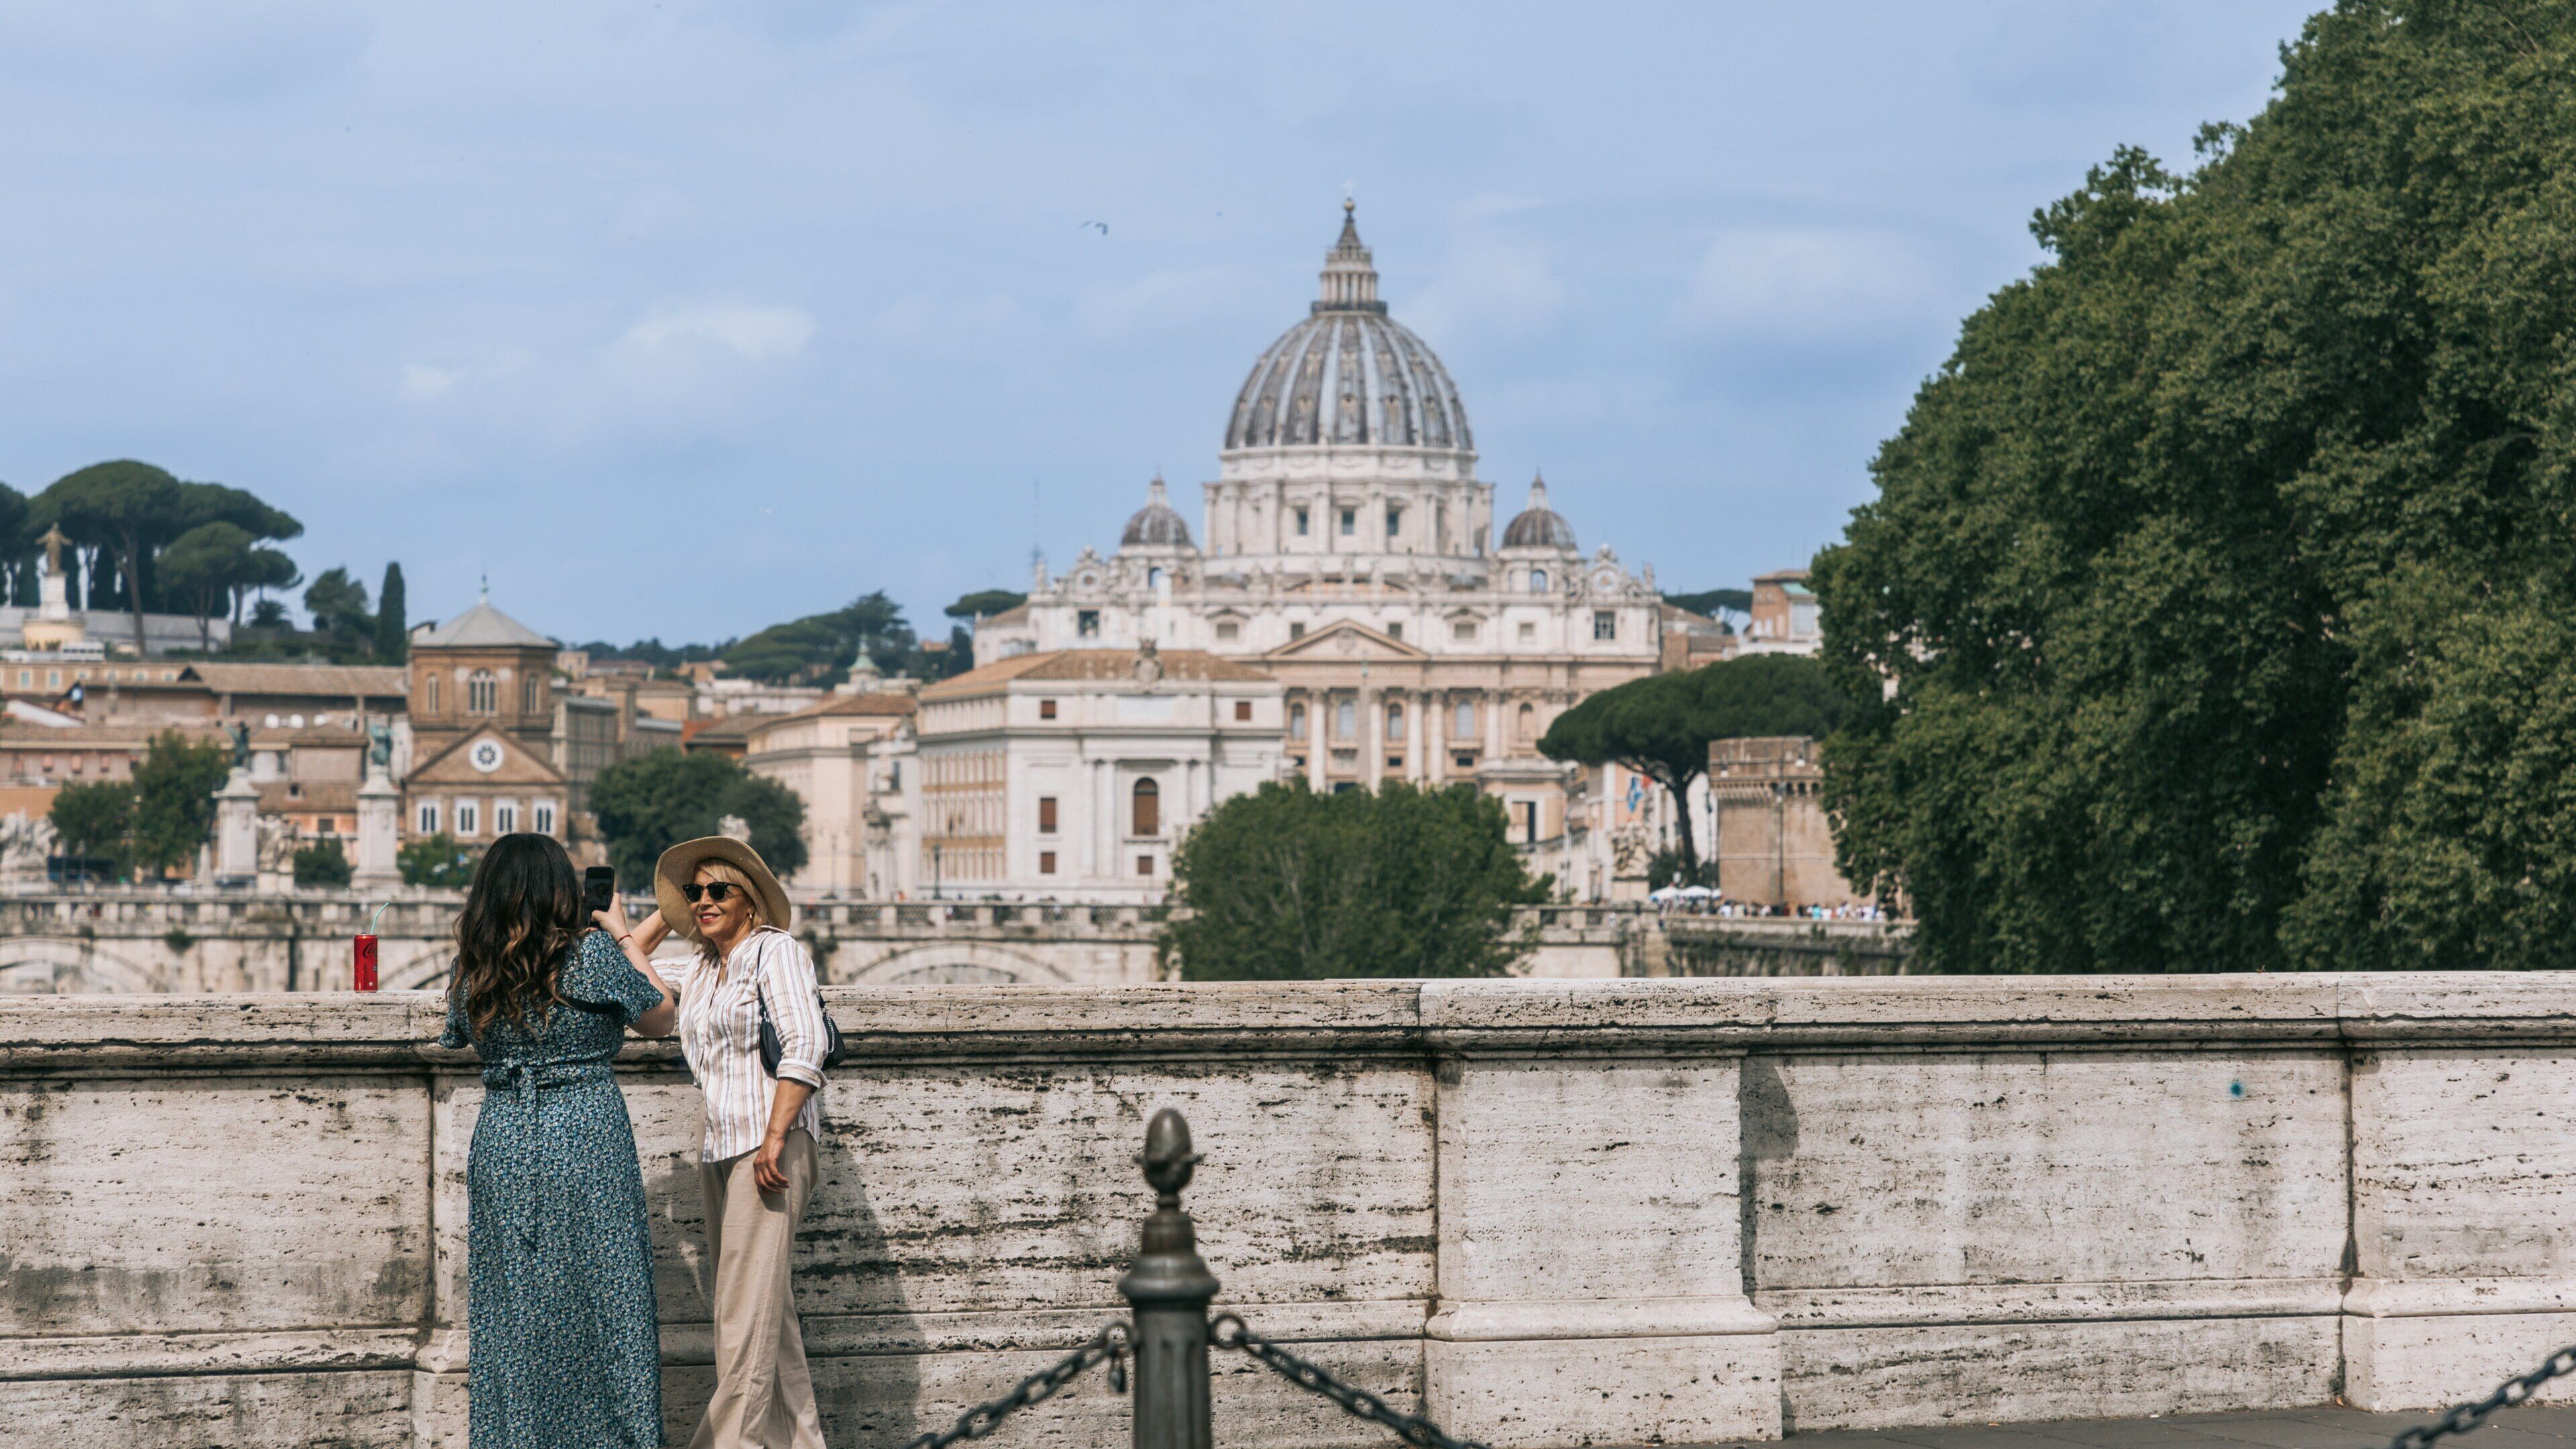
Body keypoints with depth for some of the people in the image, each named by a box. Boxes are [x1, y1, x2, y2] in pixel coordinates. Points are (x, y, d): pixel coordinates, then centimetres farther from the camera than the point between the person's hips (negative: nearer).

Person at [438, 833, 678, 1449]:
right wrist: (623, 936, 12)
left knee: (512, 1314, 9)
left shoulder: (473, 969, 2)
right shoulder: (589, 953, -9)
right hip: (586, 1142, -4)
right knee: (597, 1305, 2)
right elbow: (661, 1018, 4)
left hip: (500, 1144, 4)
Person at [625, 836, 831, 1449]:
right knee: (767, 1311, 10)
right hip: (718, 1148, 8)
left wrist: (775, 1138, -19)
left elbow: (804, 1046, -13)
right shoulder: (699, 972, 18)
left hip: (770, 1146, -8)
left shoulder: (776, 950, -4)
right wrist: (666, 914, 22)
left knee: (746, 1311, -11)